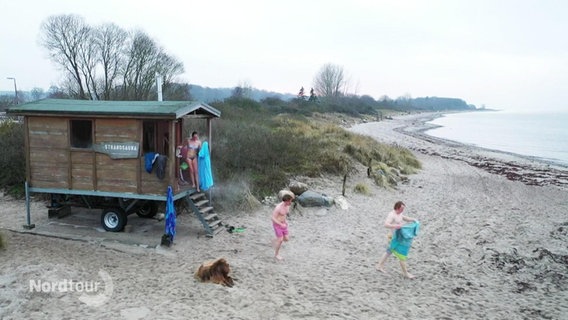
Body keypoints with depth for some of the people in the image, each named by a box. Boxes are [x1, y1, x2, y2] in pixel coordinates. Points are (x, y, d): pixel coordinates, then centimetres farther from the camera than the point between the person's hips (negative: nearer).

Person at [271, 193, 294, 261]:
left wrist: (285, 221, 7)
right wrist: (281, 224, -28)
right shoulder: (278, 208, -30)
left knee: (286, 239, 9)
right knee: (280, 240, -2)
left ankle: (275, 241, 35)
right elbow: (273, 218, -24)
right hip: (277, 225, -7)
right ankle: (276, 254, 20)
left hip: (283, 224, 7)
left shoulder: (287, 205, -5)